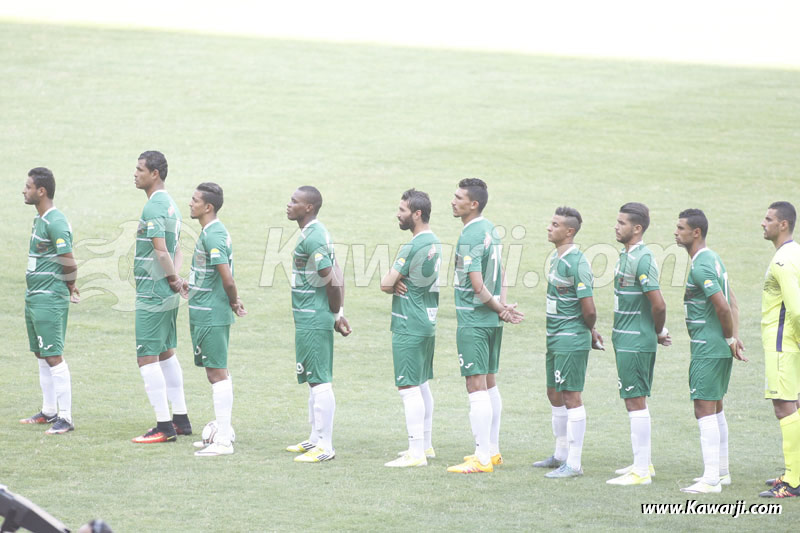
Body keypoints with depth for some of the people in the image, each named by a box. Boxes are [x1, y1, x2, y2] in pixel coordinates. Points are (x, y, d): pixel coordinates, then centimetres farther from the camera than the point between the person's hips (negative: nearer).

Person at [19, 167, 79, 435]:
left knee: (54, 357, -8)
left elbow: (69, 264, -19)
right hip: (34, 299, 10)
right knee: (41, 355, 15)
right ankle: (49, 411, 25)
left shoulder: (55, 223, -19)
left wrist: (70, 288, -4)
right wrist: (70, 286, 15)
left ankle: (65, 418, -6)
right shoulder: (40, 219, 13)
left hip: (49, 301, -10)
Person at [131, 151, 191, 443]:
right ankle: (180, 419, 23)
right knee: (166, 354, 18)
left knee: (147, 358, -6)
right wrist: (174, 277, 3)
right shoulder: (170, 204, 14)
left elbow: (161, 250, -24)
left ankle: (164, 426, -6)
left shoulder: (153, 208, -18)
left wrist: (173, 277, -11)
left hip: (152, 294, -10)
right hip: (168, 295, 10)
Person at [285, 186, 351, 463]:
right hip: (312, 319, 11)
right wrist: (339, 313, 14)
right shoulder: (317, 232, 13)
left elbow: (332, 281, -21)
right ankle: (316, 439, 27)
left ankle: (325, 447, -5)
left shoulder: (311, 237, -18)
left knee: (319, 380, -7)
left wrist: (336, 315, -8)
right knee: (316, 380, 17)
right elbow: (337, 276, 17)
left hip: (312, 321, -11)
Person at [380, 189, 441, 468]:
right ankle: (425, 445, 25)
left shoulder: (412, 248, -19)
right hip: (428, 322, 10)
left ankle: (416, 453, -8)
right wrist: (400, 285, -5)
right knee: (422, 385, 17)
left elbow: (386, 284, -18)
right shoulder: (435, 243, 10)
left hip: (409, 327, -10)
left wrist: (394, 285, 4)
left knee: (409, 388, -7)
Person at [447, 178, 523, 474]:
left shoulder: (469, 237, -18)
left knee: (477, 388, -8)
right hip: (492, 321, 10)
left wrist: (499, 308, -7)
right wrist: (502, 306, 5)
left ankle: (482, 458, -9)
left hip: (473, 321, -10)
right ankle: (492, 450, 23)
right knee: (490, 384, 16)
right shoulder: (491, 230, 10)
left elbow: (477, 286, -20)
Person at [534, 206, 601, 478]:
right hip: (554, 338, 10)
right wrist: (590, 331, 16)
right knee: (555, 395, 17)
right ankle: (561, 454, 30)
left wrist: (588, 331, -2)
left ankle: (574, 463, -2)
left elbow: (589, 309, -21)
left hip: (571, 341, -10)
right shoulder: (555, 258, 11)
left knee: (571, 397, -5)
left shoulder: (576, 262, -19)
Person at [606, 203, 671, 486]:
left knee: (636, 401, -7)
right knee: (636, 401, 15)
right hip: (626, 341, 10)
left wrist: (657, 332, -7)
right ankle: (643, 463, 24)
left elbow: (658, 305, -24)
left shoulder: (642, 260, -19)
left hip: (635, 342, -10)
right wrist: (658, 332, 14)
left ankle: (641, 472, -5)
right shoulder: (626, 256, 12)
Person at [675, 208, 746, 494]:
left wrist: (729, 338, -11)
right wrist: (734, 339, 9)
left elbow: (723, 307, -25)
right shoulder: (713, 259, 14)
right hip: (719, 347, 10)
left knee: (704, 410, -9)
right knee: (716, 409, 17)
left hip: (707, 349, -10)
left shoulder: (701, 267, -18)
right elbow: (732, 303, 16)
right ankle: (722, 471, 24)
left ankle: (711, 478, -10)